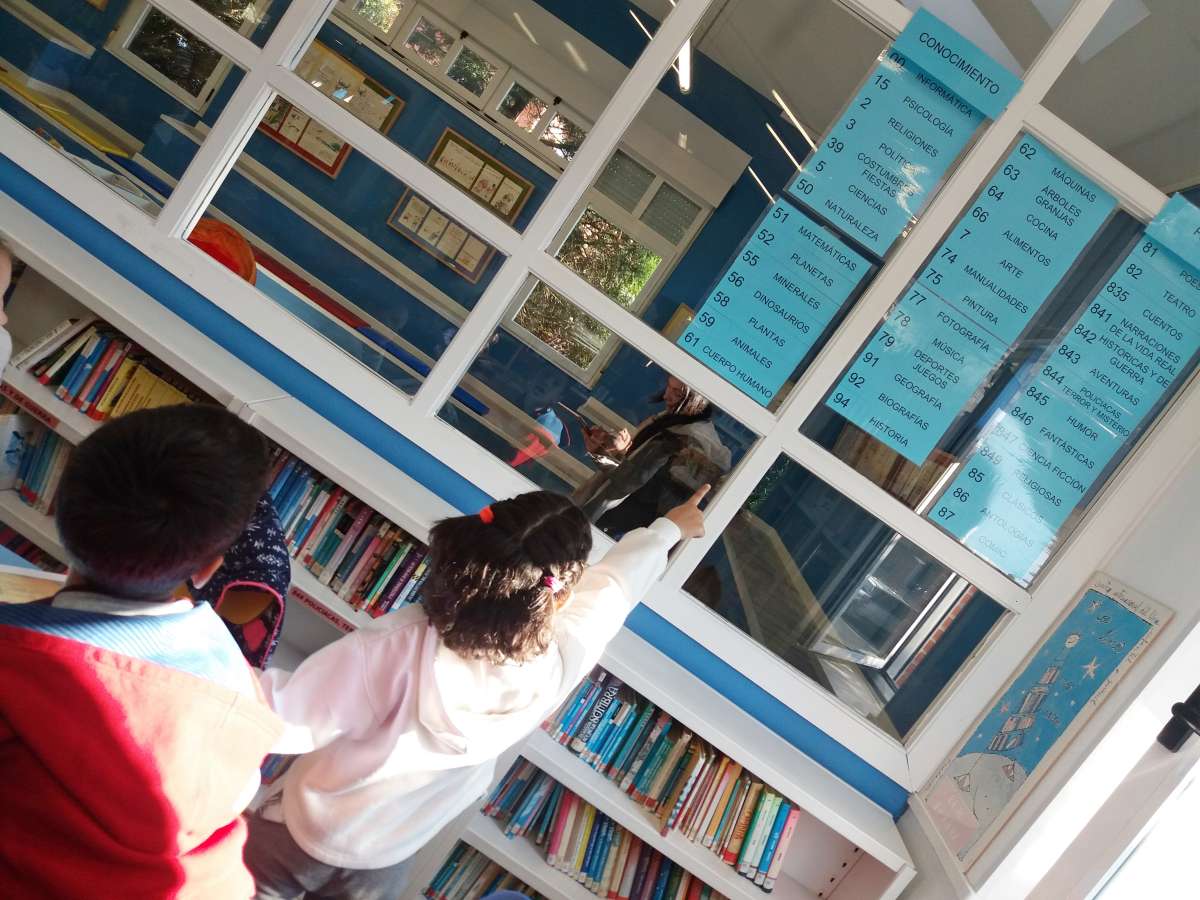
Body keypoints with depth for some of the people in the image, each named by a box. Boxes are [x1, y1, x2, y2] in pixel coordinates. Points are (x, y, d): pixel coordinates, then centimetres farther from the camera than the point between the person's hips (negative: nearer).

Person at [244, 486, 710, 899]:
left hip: (296, 838, -3)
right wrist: (669, 528, 9)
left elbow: (283, 714, -31)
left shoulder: (397, 650, -37)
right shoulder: (556, 667, -27)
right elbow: (613, 585, -9)